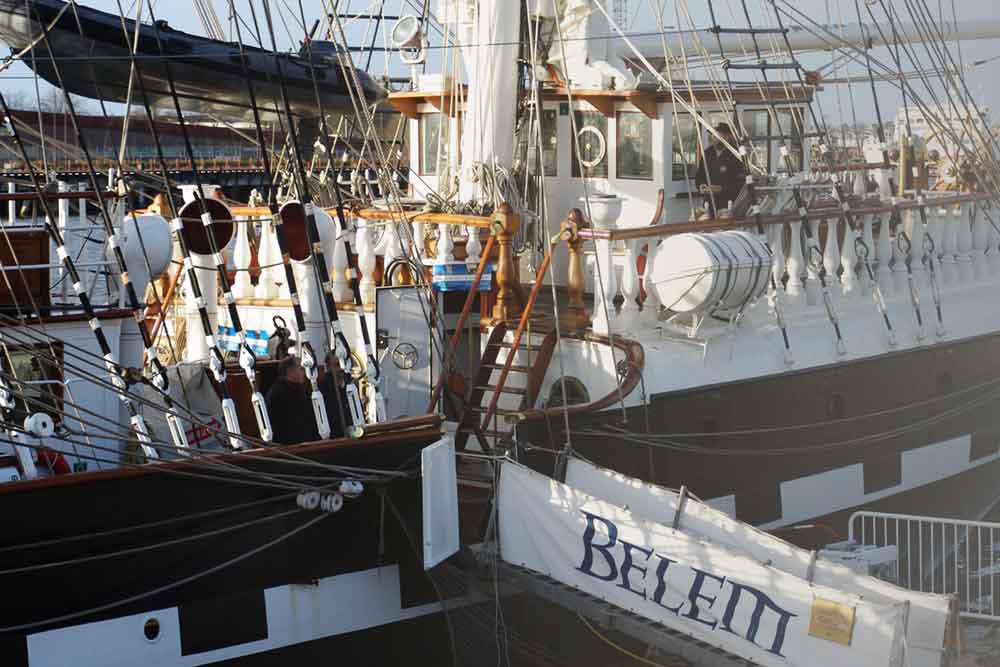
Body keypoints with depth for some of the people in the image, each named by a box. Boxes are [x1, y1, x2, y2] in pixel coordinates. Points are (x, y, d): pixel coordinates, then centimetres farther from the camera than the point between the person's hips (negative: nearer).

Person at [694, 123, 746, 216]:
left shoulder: (734, 156, -7)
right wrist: (700, 185, 0)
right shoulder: (707, 153, 12)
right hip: (710, 205, 5)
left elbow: (740, 183, -12)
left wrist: (720, 188, -22)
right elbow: (699, 175, 23)